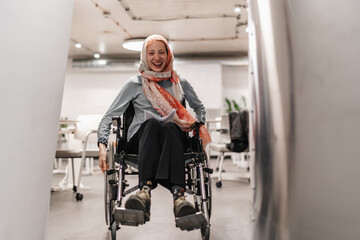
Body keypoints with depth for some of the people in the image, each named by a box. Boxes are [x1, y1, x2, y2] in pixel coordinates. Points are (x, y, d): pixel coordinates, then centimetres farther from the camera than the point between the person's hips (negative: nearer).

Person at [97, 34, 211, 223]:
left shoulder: (180, 83, 18)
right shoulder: (135, 84, 12)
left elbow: (199, 107, 31)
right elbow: (110, 116, 6)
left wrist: (197, 124, 8)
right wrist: (102, 145, -10)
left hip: (174, 138, 1)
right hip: (140, 140, -1)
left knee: (169, 126, -35)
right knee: (152, 123, -36)